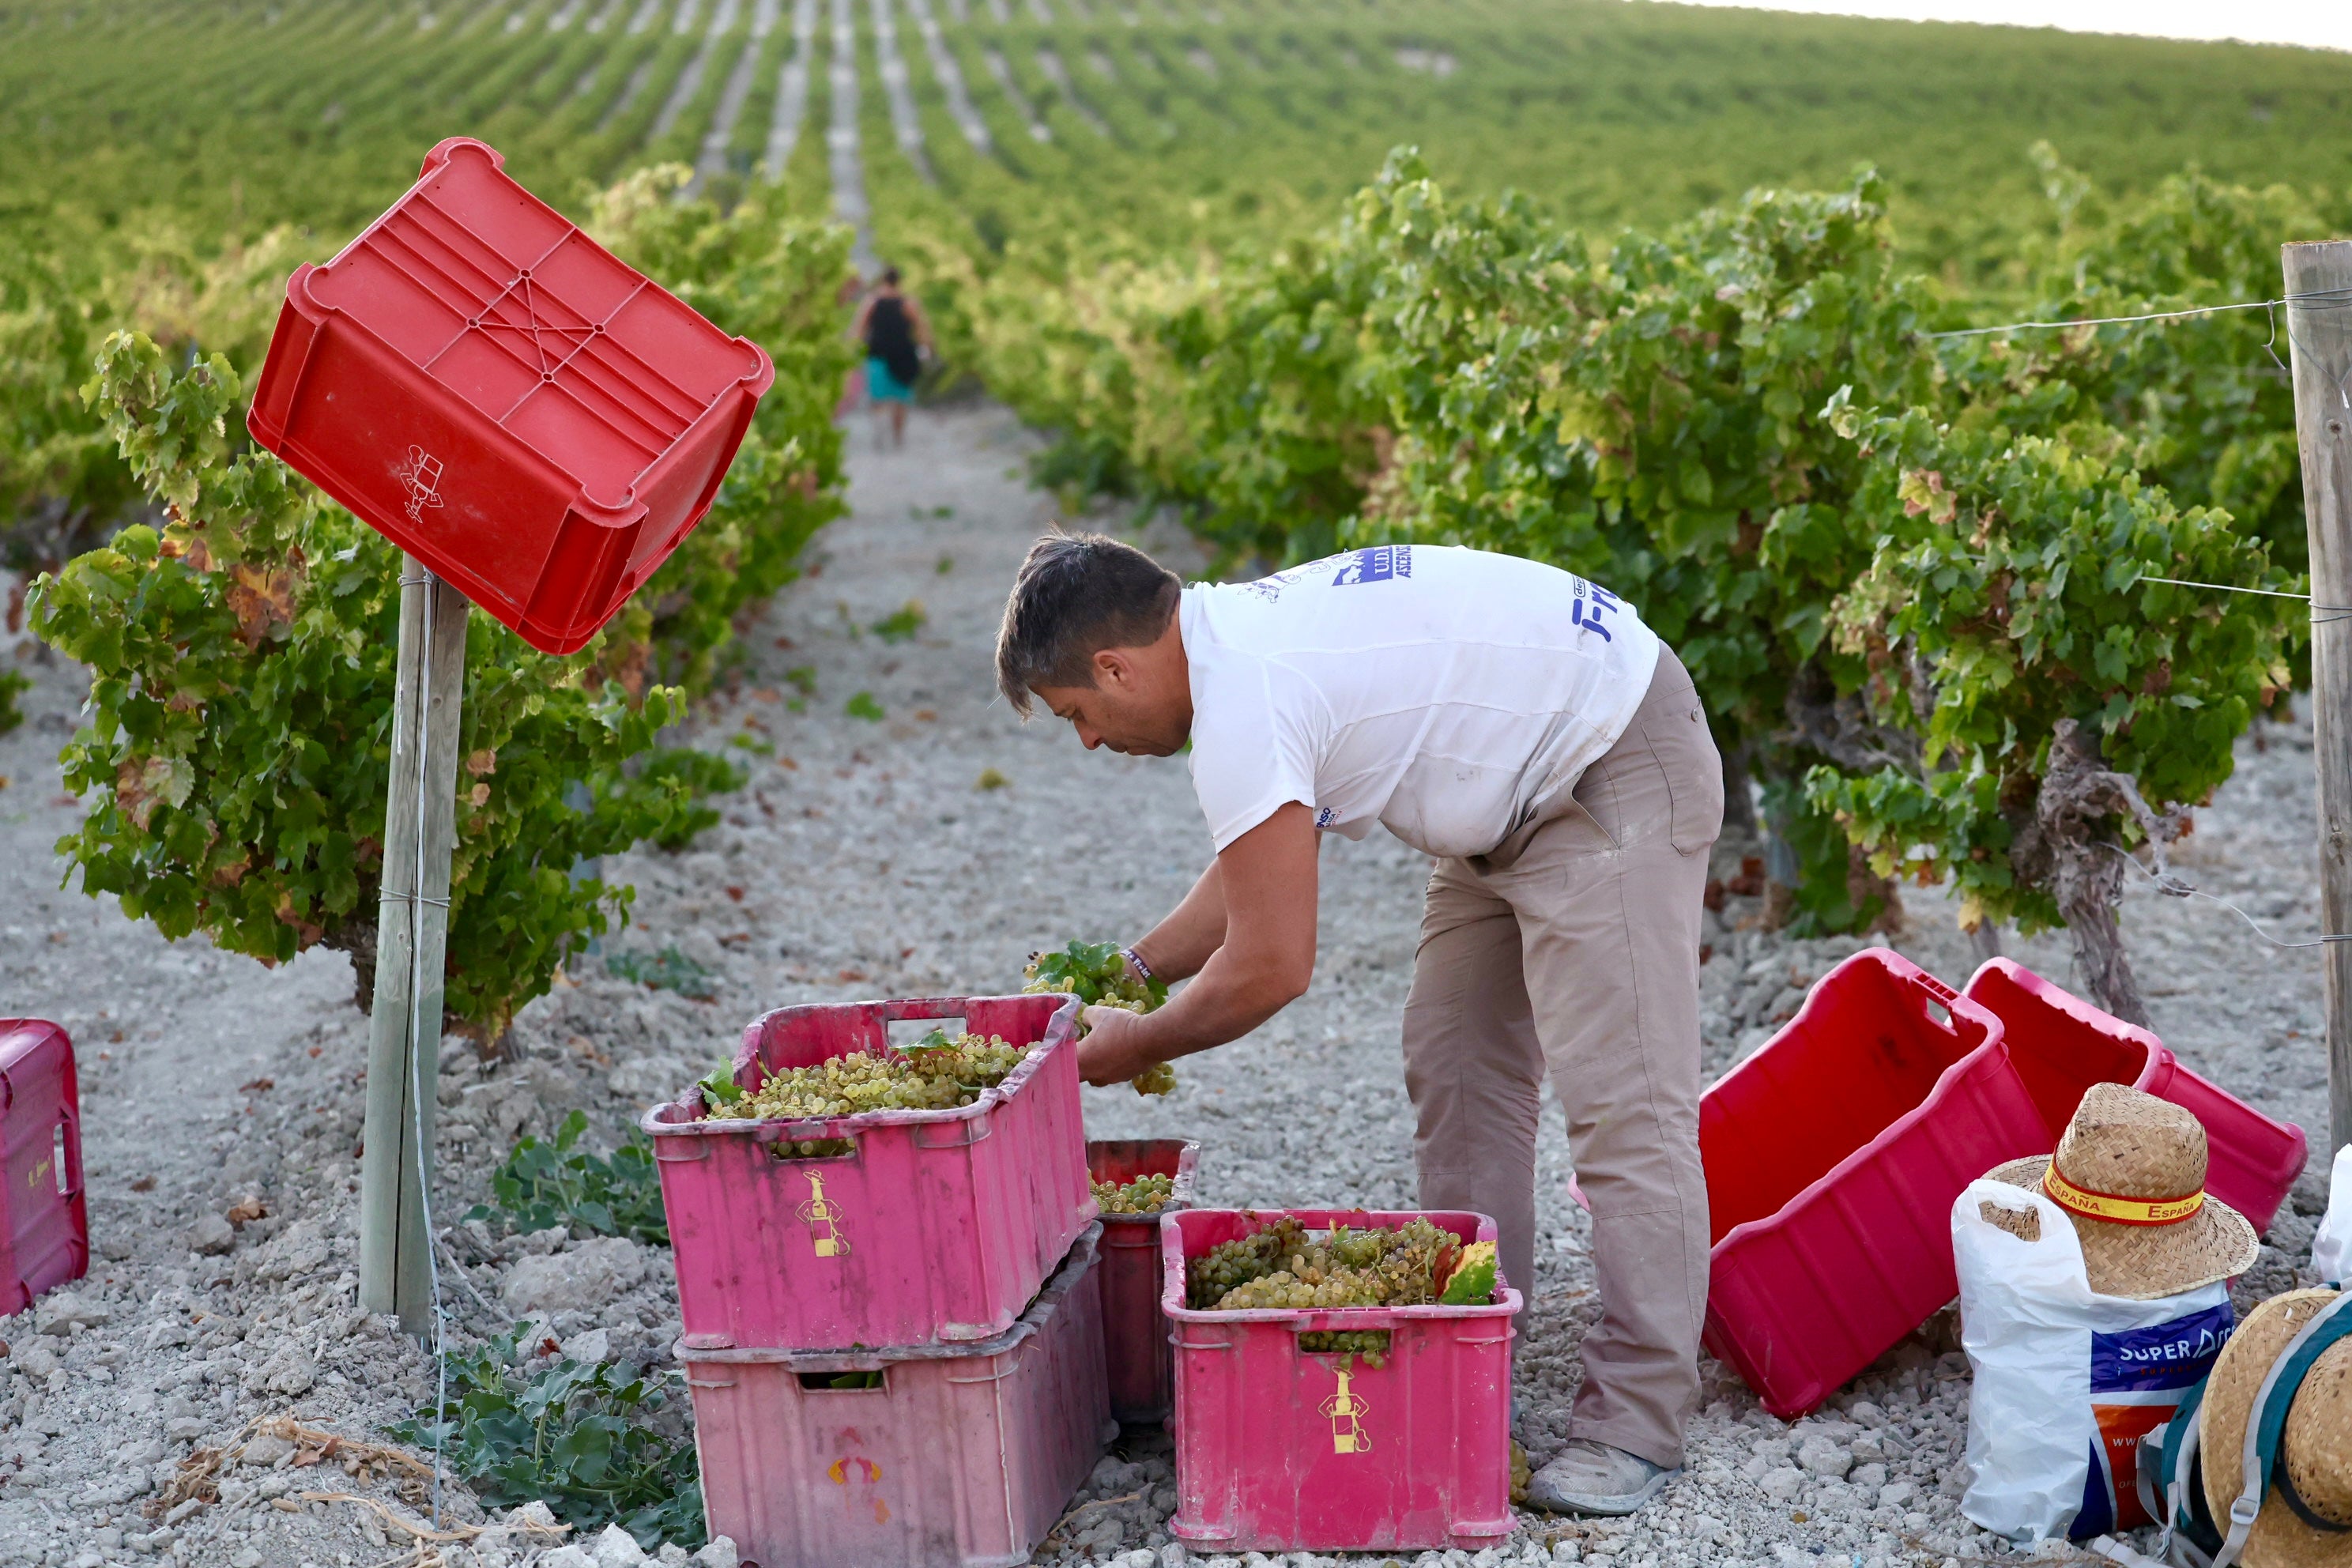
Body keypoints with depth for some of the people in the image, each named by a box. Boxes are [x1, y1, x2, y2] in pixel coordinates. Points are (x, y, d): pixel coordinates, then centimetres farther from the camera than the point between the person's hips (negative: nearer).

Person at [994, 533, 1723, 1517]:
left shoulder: (1242, 707, -26)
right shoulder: (1236, 633, 4)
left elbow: (1270, 969, -22)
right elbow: (1254, 873, 18)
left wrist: (1135, 1049, -6)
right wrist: (1130, 969, 15)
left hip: (1614, 780, -11)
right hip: (1520, 796, 11)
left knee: (1621, 1101, -11)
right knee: (1454, 1076, 11)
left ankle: (1636, 1424, -6)